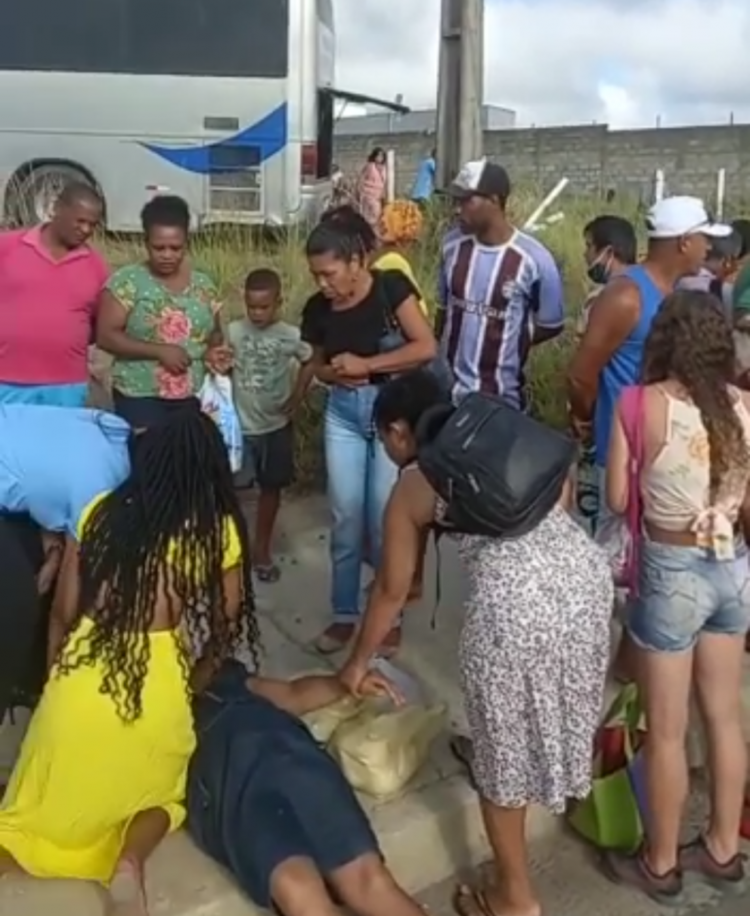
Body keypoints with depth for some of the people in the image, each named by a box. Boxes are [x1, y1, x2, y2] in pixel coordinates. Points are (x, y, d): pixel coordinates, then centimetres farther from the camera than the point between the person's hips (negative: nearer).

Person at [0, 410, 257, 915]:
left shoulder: (101, 511, 3)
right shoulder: (219, 529, -3)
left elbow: (63, 613, 7)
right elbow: (227, 629, 5)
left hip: (81, 677, 2)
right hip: (157, 686, -1)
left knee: (47, 805, 23)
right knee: (160, 793, 27)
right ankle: (131, 859, -4)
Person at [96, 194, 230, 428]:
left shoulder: (203, 285, 7)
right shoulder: (127, 281, -5)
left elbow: (215, 333, 18)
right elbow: (106, 335, -9)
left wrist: (213, 350, -5)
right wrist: (159, 351, -18)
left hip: (194, 398, 4)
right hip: (140, 397, -4)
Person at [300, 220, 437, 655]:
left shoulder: (390, 287, -11)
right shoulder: (318, 308, 1)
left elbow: (427, 347, -16)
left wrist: (366, 364, -17)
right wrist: (333, 373, -8)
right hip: (343, 412, 4)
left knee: (385, 515, 1)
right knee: (346, 515, 6)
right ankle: (345, 613, 22)